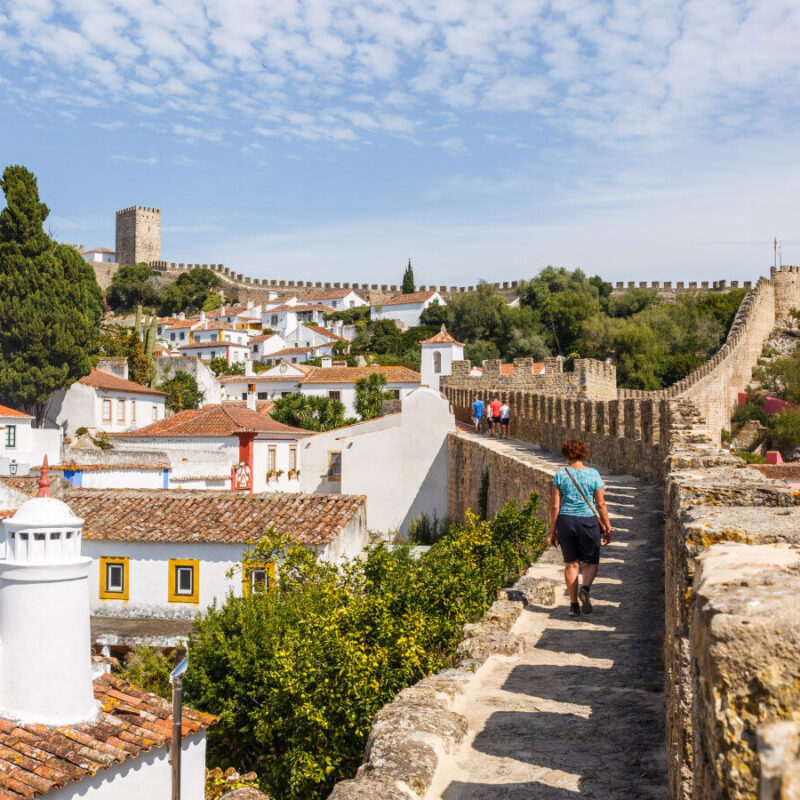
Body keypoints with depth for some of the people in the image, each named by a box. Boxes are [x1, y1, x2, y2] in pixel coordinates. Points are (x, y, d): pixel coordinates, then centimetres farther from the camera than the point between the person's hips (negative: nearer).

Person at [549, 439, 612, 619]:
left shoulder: (560, 475, -4)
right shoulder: (593, 474, -5)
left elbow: (555, 506, -4)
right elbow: (601, 504, -4)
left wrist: (553, 530, 4)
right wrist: (607, 527, 5)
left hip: (566, 522, 1)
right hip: (588, 522, -1)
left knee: (571, 564, 11)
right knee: (591, 563, 14)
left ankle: (574, 605, 10)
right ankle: (585, 589, -15)